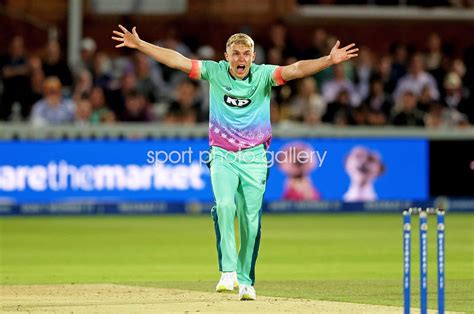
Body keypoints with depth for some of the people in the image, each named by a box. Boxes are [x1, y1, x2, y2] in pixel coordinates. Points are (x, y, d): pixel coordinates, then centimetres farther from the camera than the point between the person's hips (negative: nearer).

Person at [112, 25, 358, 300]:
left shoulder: (264, 75, -5)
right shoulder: (215, 72, -1)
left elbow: (296, 70, -18)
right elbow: (177, 60, -4)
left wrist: (330, 60, -34)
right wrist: (139, 45, -9)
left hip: (254, 159, 0)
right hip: (222, 156, 0)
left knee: (250, 221, 2)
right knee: (225, 206, -23)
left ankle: (246, 280, 15)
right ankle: (228, 272, -21)